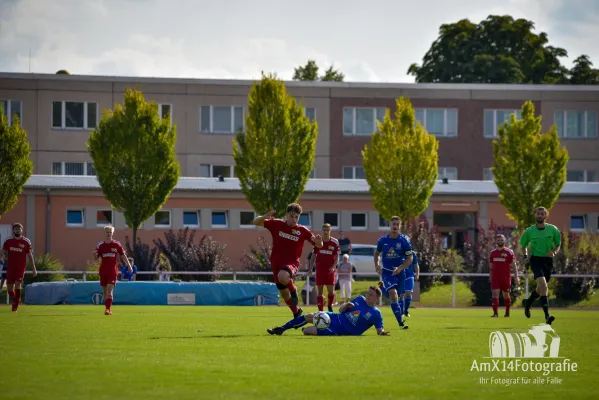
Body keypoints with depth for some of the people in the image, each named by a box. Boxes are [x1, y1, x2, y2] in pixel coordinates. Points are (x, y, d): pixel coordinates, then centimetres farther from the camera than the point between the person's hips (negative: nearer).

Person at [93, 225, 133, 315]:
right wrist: (95, 254, -18)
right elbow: (96, 258, 6)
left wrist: (129, 266, 7)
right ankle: (108, 308, 21)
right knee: (105, 291, 8)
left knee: (110, 290, -15)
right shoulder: (100, 245, 6)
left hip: (113, 270, -3)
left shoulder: (117, 244, 2)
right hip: (103, 270, 3)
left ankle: (108, 309, -20)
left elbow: (123, 256, 9)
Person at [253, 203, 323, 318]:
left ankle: (293, 290, -7)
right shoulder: (276, 224, -1)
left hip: (292, 262, -3)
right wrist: (264, 217, -20)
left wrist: (318, 242, -24)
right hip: (276, 263, 3)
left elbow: (318, 245, 1)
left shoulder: (302, 231, -4)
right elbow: (256, 222, 2)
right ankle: (296, 311, 38)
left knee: (282, 276, -38)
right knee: (284, 294, 10)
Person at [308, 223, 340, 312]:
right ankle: (320, 310, 6)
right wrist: (311, 268, 7)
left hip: (330, 270, -1)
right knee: (319, 291, 0)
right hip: (319, 269, 1)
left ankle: (330, 306, 23)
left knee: (331, 291, -4)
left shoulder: (335, 242, -3)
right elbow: (314, 255, 9)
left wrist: (333, 266, -14)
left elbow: (337, 256, 1)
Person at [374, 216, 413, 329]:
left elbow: (410, 258, -3)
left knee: (398, 297, 10)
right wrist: (376, 265, 1)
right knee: (393, 293, -22)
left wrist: (400, 268, -17)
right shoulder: (383, 240, 1)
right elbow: (377, 253, 18)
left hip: (399, 272, 1)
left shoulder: (404, 240, -5)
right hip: (387, 272, -1)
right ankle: (400, 322, -28)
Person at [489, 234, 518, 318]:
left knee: (506, 295, 8)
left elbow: (513, 265, -1)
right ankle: (495, 313, -14)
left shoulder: (509, 252, 0)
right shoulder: (492, 252, 10)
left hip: (506, 277, -2)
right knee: (495, 294, -11)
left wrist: (516, 276, -7)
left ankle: (507, 312, 25)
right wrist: (490, 277, 16)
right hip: (495, 277, 2)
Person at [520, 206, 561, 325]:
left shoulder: (553, 230, 3)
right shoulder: (529, 231, 2)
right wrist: (525, 255, -1)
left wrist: (554, 252, -9)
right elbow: (523, 245, 17)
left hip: (547, 260, 3)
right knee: (543, 284, -23)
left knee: (541, 288, 13)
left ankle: (528, 303, 47)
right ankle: (547, 315, -28)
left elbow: (558, 245, 11)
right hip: (535, 259, -3)